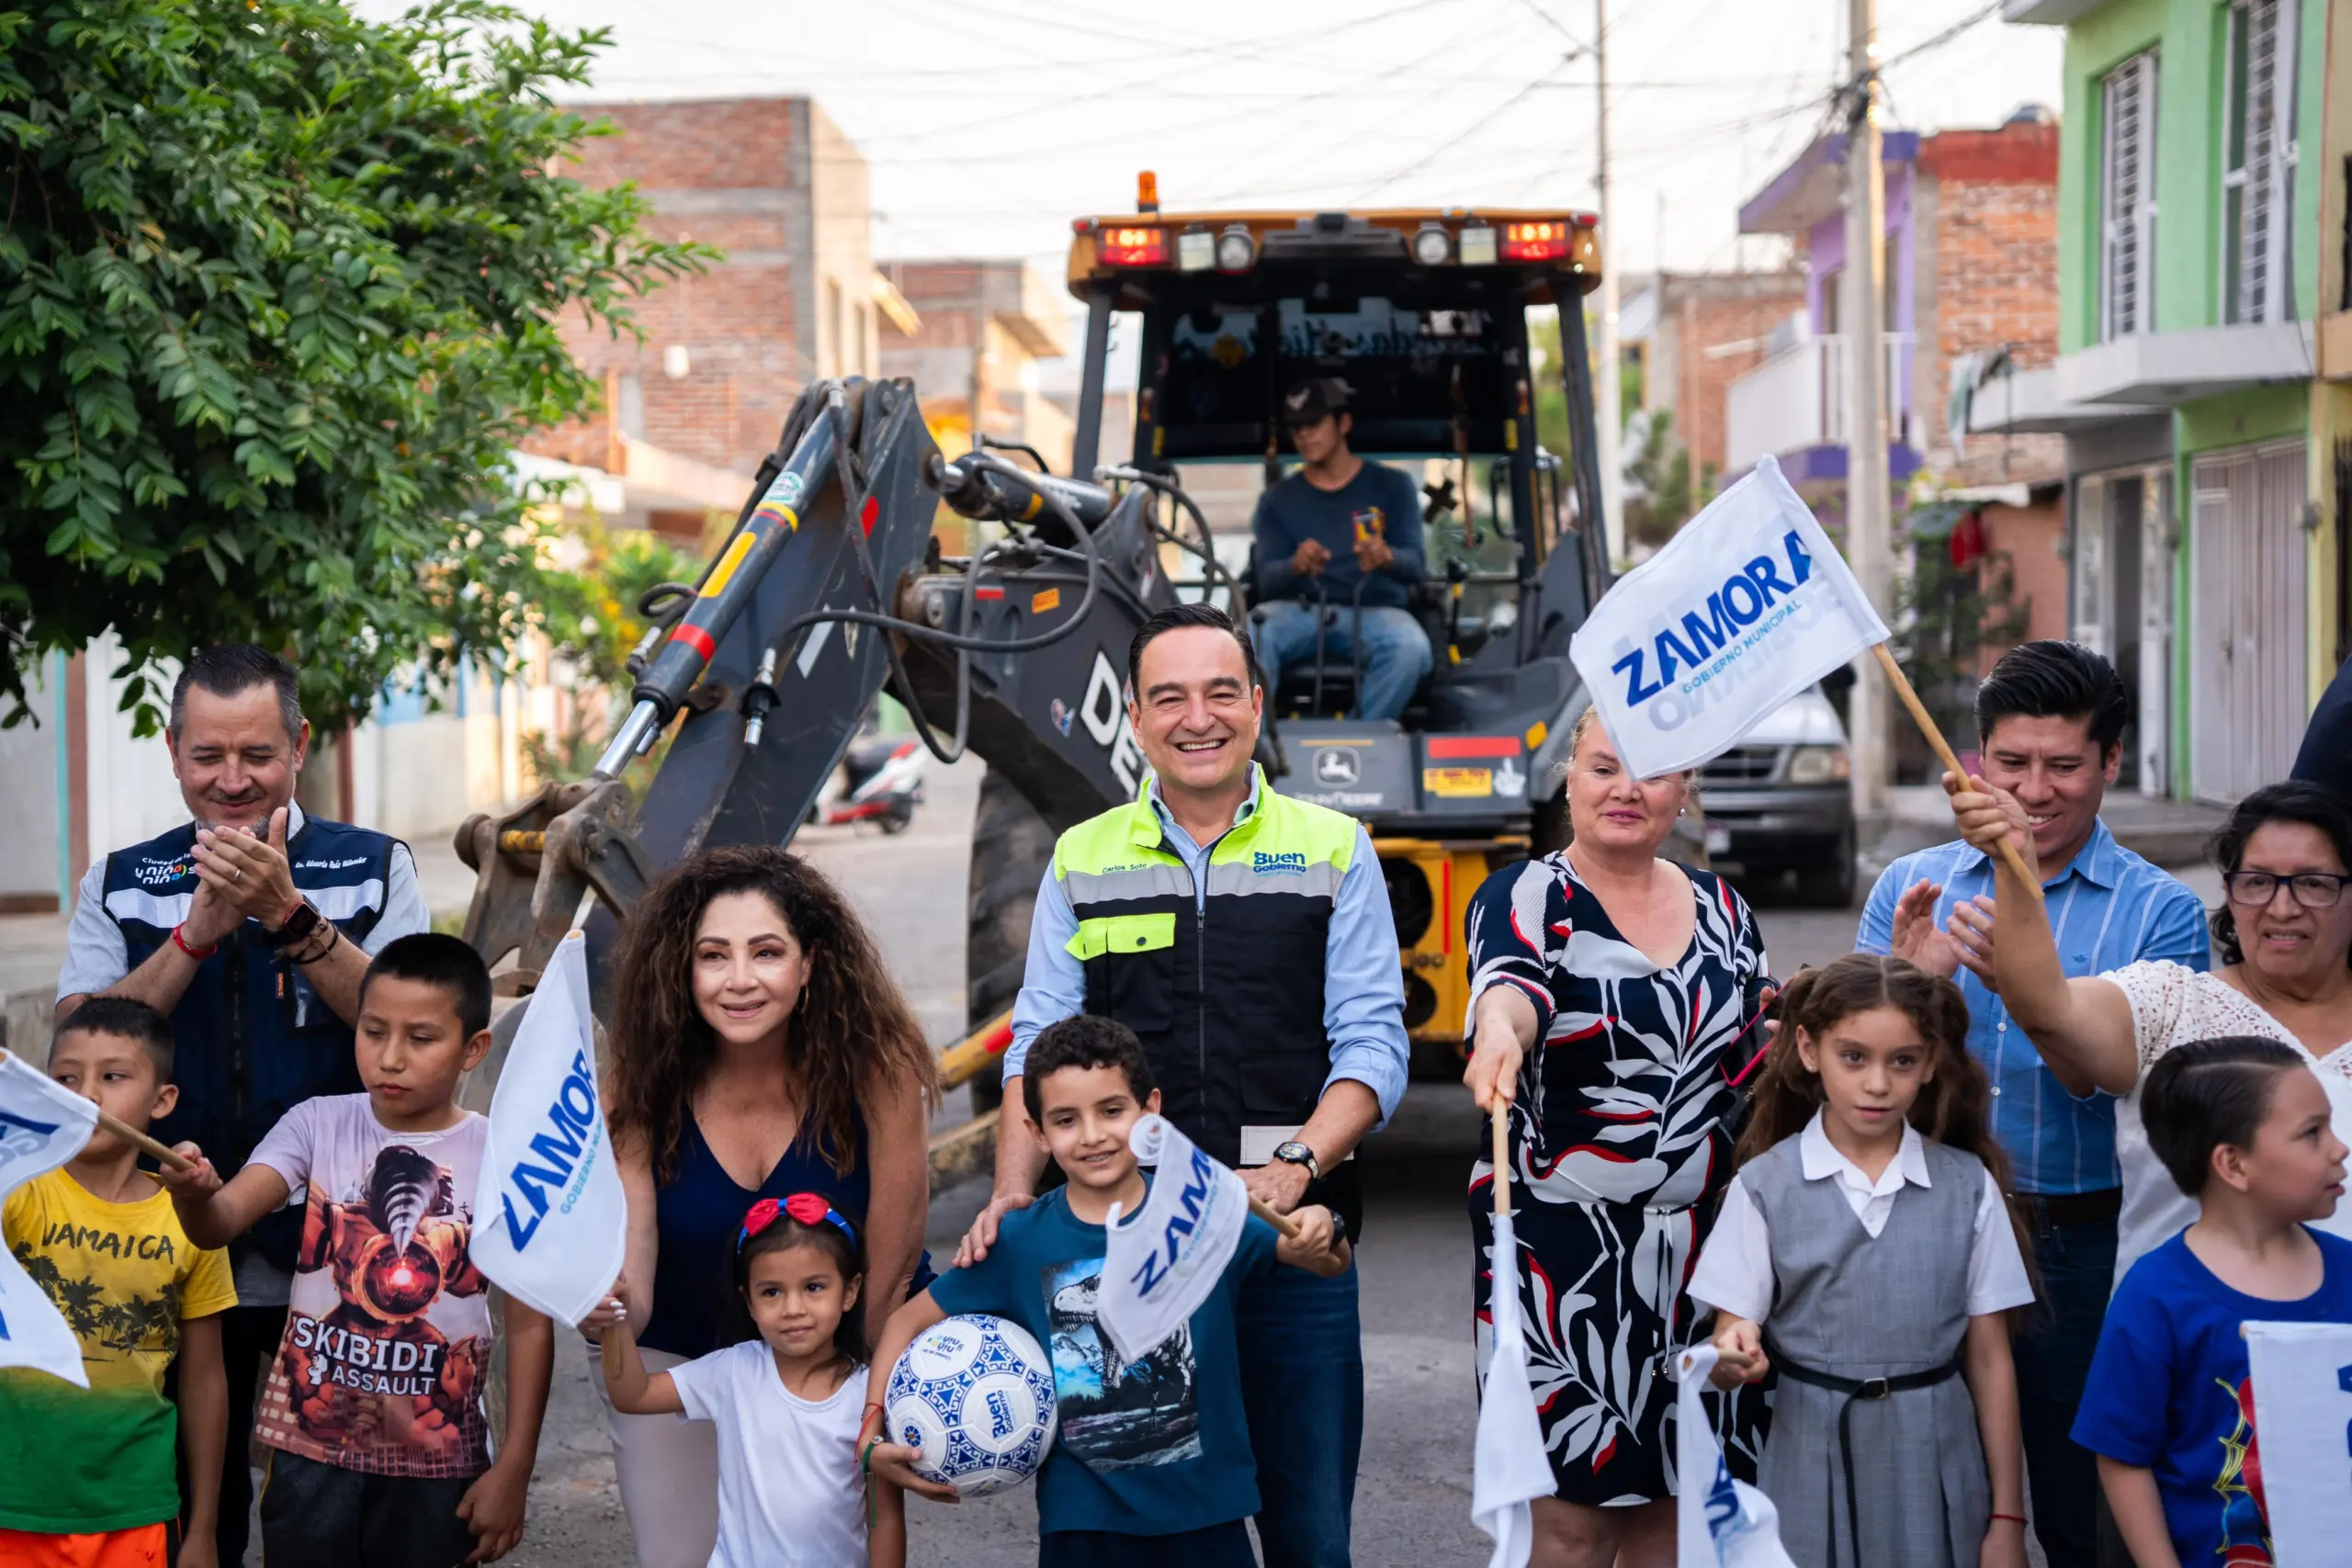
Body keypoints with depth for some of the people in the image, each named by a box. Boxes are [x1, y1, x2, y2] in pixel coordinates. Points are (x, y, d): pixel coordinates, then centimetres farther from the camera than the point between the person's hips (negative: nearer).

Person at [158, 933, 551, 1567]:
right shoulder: (319, 1124, -3)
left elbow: (529, 1323, -2)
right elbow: (219, 1223, -17)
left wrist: (513, 1469, -4)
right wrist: (195, 1194, -40)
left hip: (438, 1461, -1)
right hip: (311, 1448, 1)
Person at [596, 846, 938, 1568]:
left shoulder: (877, 1067, -24)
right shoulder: (647, 1088, -20)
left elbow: (888, 1274, -15)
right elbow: (632, 1292, -26)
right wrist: (606, 1306, -48)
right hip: (678, 1361, 1)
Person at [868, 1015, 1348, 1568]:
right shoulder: (1019, 1242, -5)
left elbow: (1329, 1264, -4)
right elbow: (908, 1321, 5)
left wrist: (1323, 1235, -28)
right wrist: (872, 1436, -7)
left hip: (1206, 1517, 0)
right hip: (1083, 1520, 0)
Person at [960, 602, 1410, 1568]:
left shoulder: (1333, 850, 7)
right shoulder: (1082, 862, 11)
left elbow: (1373, 1043, 2)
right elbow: (1038, 1050, 7)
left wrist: (1296, 1165, -15)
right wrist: (1012, 1195, -8)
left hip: (1292, 1237, -1)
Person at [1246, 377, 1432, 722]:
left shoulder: (1392, 486, 12)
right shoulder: (1278, 499, 16)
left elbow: (1413, 563, 0)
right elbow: (1267, 578, 2)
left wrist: (1387, 557, -27)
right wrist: (1296, 565, -25)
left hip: (1376, 610, -1)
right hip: (1299, 610, 1)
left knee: (1410, 648, -37)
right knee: (1247, 638, -34)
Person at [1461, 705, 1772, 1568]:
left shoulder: (1721, 908, 10)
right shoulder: (1526, 898, -5)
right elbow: (1510, 982, -29)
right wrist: (1500, 1029, -51)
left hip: (1701, 1248, 5)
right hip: (1563, 1252, -4)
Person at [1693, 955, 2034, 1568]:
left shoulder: (1968, 1186, 1)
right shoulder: (1764, 1186, -4)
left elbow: (1990, 1358, 3)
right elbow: (1733, 1344, -4)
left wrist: (2007, 1519, 2)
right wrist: (1734, 1357, -28)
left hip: (1936, 1469, 1)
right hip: (1812, 1471, -1)